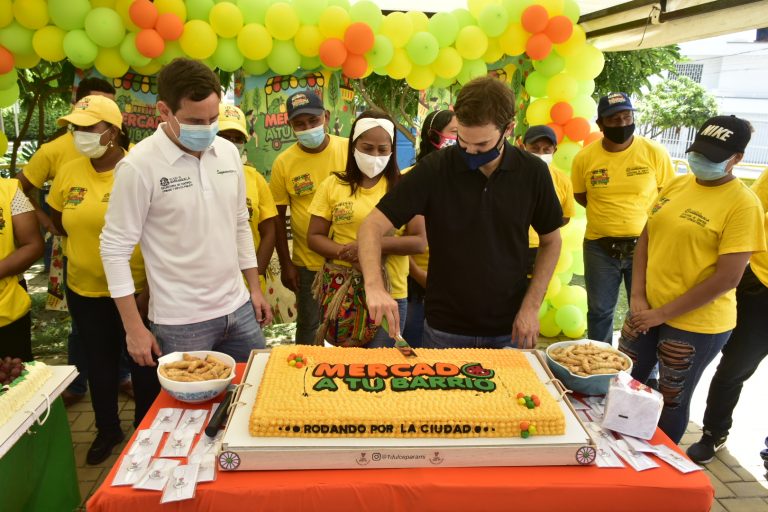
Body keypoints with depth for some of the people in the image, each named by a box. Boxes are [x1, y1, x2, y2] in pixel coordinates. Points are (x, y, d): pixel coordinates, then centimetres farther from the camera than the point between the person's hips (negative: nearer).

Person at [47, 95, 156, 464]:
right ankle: (107, 430, 41)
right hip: (84, 291, 5)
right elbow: (58, 221, 18)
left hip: (135, 290, -4)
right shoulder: (68, 173, 0)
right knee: (99, 364, 19)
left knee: (143, 363, 12)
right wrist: (82, 243, 5)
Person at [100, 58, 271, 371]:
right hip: (181, 324, -5)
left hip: (239, 309, 5)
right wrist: (134, 328, -9)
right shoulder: (139, 166, -13)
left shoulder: (228, 152, 3)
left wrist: (255, 289, 12)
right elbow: (115, 248, -9)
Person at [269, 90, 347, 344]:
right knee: (309, 325, 14)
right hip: (308, 264, 0)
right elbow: (278, 216, 1)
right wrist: (285, 264, 0)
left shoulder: (349, 150, -6)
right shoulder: (283, 163, -6)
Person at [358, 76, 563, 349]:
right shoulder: (434, 168, -14)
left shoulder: (533, 172, -7)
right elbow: (373, 226, -15)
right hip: (445, 331, -1)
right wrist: (374, 286, -32)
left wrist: (531, 306, -5)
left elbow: (551, 241, 5)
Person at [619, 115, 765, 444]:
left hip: (696, 324, -6)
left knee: (671, 402, 11)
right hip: (647, 311, 6)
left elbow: (727, 277, -18)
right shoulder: (676, 185, 5)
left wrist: (663, 314, -15)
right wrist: (637, 297, -4)